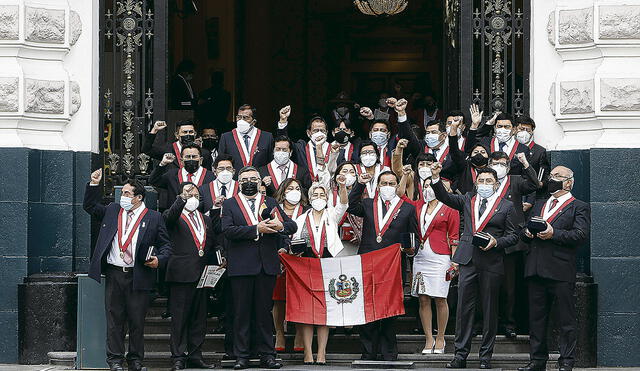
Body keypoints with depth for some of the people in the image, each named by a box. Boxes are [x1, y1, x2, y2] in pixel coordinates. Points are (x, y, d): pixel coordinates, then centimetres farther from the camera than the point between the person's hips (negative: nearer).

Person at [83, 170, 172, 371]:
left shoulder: (153, 218, 3)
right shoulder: (112, 211, 12)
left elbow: (165, 244, 5)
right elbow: (89, 206, 21)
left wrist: (159, 260, -13)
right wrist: (94, 184, 8)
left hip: (139, 276, -2)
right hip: (114, 274, 3)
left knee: (137, 321, 3)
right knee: (114, 319, 4)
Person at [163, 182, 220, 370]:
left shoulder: (206, 219, 21)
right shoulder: (174, 216, 2)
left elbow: (212, 244, 23)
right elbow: (169, 217, -22)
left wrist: (215, 263, 5)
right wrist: (182, 198, -37)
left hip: (202, 275, 6)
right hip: (181, 274, -6)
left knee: (199, 317, 8)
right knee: (180, 317, -4)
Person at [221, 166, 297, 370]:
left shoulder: (271, 203, 15)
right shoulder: (229, 204, 7)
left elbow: (292, 225, 10)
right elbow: (228, 230, -8)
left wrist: (280, 226, -14)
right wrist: (257, 229, -15)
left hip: (267, 266, 2)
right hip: (241, 266, -2)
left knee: (264, 311, 5)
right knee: (242, 312, 0)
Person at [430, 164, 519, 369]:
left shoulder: (506, 206, 7)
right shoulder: (468, 200, 15)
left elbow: (512, 235, 6)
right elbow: (445, 197, 7)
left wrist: (496, 242, -12)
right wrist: (435, 178, -7)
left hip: (491, 264, -2)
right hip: (468, 260, 2)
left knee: (490, 310, 2)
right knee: (464, 308, 0)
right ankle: (460, 354, 4)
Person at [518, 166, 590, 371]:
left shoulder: (579, 207, 4)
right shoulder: (539, 205, 23)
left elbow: (581, 235, -10)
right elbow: (525, 233, 23)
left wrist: (554, 233, -17)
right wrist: (528, 232, 0)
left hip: (561, 271, -6)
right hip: (536, 269, 6)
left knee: (565, 321, -3)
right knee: (536, 318, 8)